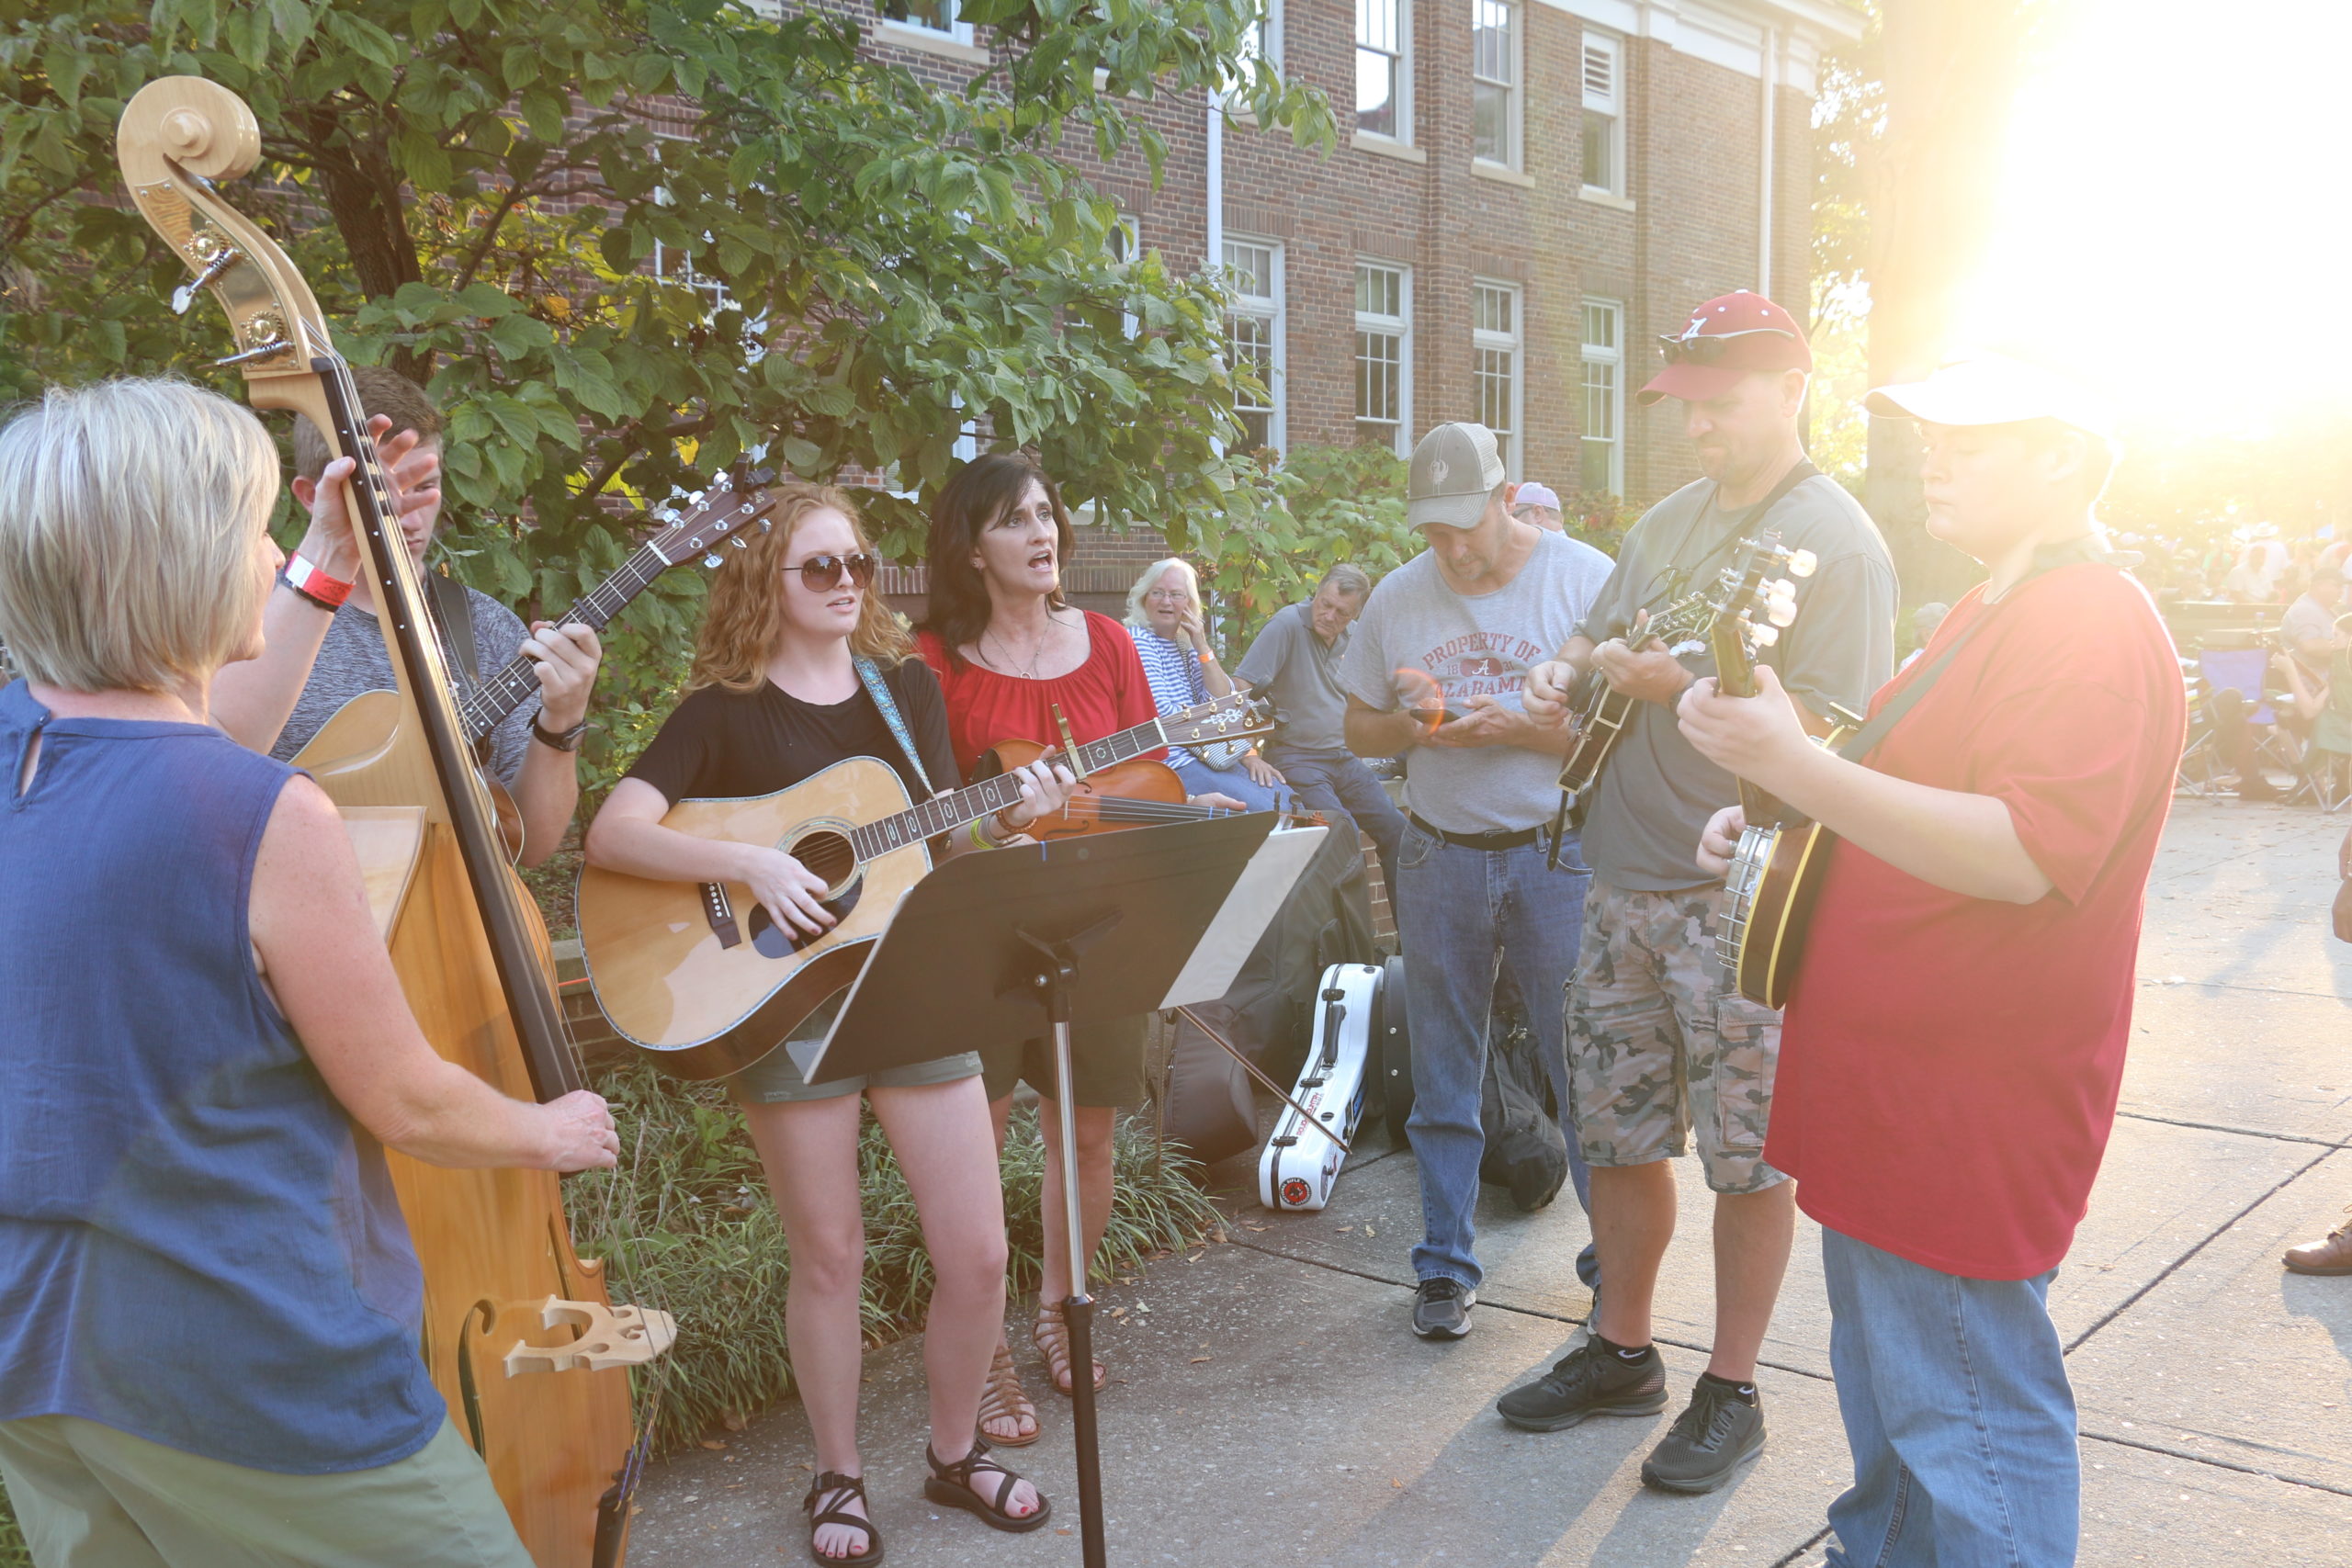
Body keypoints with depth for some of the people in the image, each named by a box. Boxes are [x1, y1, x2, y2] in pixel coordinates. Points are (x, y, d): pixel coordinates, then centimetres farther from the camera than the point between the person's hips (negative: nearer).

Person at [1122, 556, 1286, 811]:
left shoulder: (1186, 643, 15)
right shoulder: (1137, 639, -7)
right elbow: (1163, 713, -17)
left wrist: (1202, 647, -4)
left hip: (1212, 758, 8)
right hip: (1173, 764, -8)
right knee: (1269, 810, -21)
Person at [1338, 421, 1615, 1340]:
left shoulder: (1584, 578, -3)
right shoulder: (1397, 598, 7)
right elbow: (1357, 730, 12)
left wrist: (1521, 729, -19)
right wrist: (1413, 725, -9)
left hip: (1559, 857, -3)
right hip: (1439, 860, 3)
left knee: (1586, 1072, 2)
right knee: (1442, 1081, 9)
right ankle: (1445, 1265, 22)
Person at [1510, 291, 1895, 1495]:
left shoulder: (1832, 542, -11)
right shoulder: (1669, 520, 13)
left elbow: (1830, 732, -19)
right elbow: (1603, 629, 24)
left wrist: (1678, 685, -23)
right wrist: (1567, 670, 2)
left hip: (1741, 898, -7)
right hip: (1622, 880, 7)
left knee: (1748, 1155, 4)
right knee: (1617, 1128, 15)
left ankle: (1730, 1392, 20)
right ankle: (1621, 1351, 32)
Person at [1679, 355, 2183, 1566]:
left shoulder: (2094, 624, -17)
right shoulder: (1994, 613, 17)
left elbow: (2023, 854, -30)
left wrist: (1795, 765, -35)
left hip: (1968, 1107, -10)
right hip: (1896, 1087, 11)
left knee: (1966, 1420, -1)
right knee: (1887, 1388, 23)